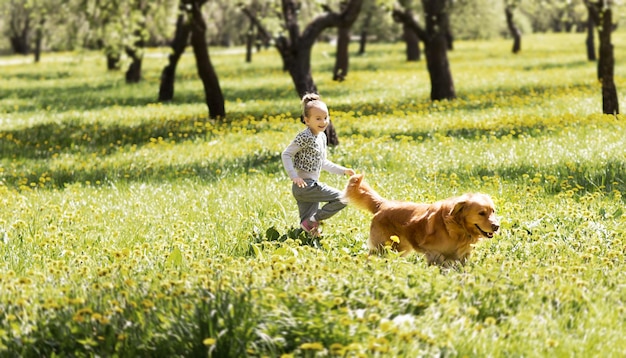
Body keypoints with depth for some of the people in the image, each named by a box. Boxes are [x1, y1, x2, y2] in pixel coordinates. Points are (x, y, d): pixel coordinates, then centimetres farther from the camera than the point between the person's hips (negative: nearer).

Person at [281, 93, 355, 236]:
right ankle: (313, 220, -7)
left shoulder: (322, 137, 14)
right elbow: (286, 154, -13)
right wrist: (294, 176, -22)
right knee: (341, 199, -10)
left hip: (312, 185, 9)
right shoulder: (305, 137, -14)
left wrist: (343, 170, 22)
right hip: (305, 185, -9)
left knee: (308, 227, 10)